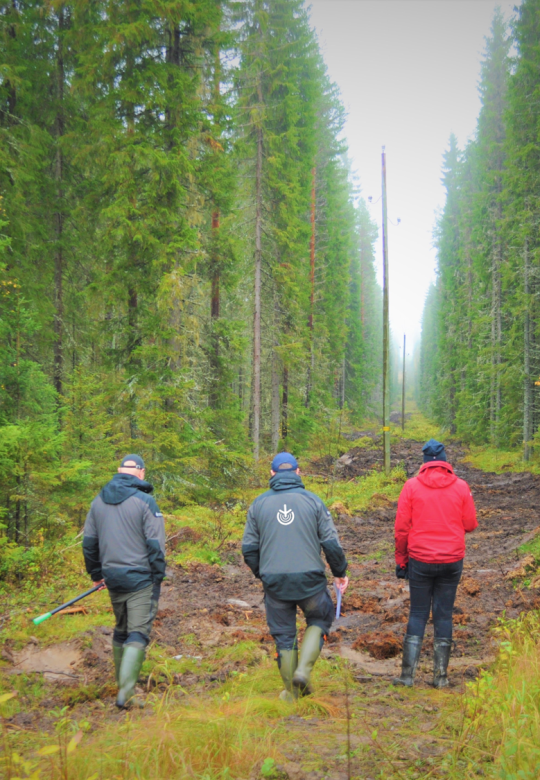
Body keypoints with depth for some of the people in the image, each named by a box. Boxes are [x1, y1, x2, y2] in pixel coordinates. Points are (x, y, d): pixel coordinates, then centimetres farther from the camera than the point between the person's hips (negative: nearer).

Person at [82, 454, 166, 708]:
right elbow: (156, 545, -13)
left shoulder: (99, 501, 6)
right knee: (138, 634, -4)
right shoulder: (144, 501, -12)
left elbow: (88, 542, 12)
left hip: (112, 577, 6)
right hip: (140, 579, -6)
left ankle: (123, 684, 29)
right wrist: (158, 578, -4)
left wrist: (96, 573, 22)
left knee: (121, 630, 20)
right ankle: (125, 691, -14)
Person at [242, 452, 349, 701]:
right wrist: (340, 573, 13)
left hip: (274, 581, 2)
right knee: (320, 620, 21)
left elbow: (248, 549, 6)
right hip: (310, 578, -1)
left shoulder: (259, 503, 5)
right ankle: (304, 669, 2)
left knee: (283, 634, 14)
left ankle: (292, 691, 20)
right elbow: (331, 543, -2)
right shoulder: (312, 500, 0)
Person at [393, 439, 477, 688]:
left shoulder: (411, 486, -5)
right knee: (444, 615, 9)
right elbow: (470, 525, 3)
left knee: (417, 614, 9)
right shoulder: (461, 487, -2)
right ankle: (441, 676, 12)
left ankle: (407, 674, 6)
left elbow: (402, 527, -3)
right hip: (452, 560, 1)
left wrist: (400, 560, 6)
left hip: (420, 561, 0)